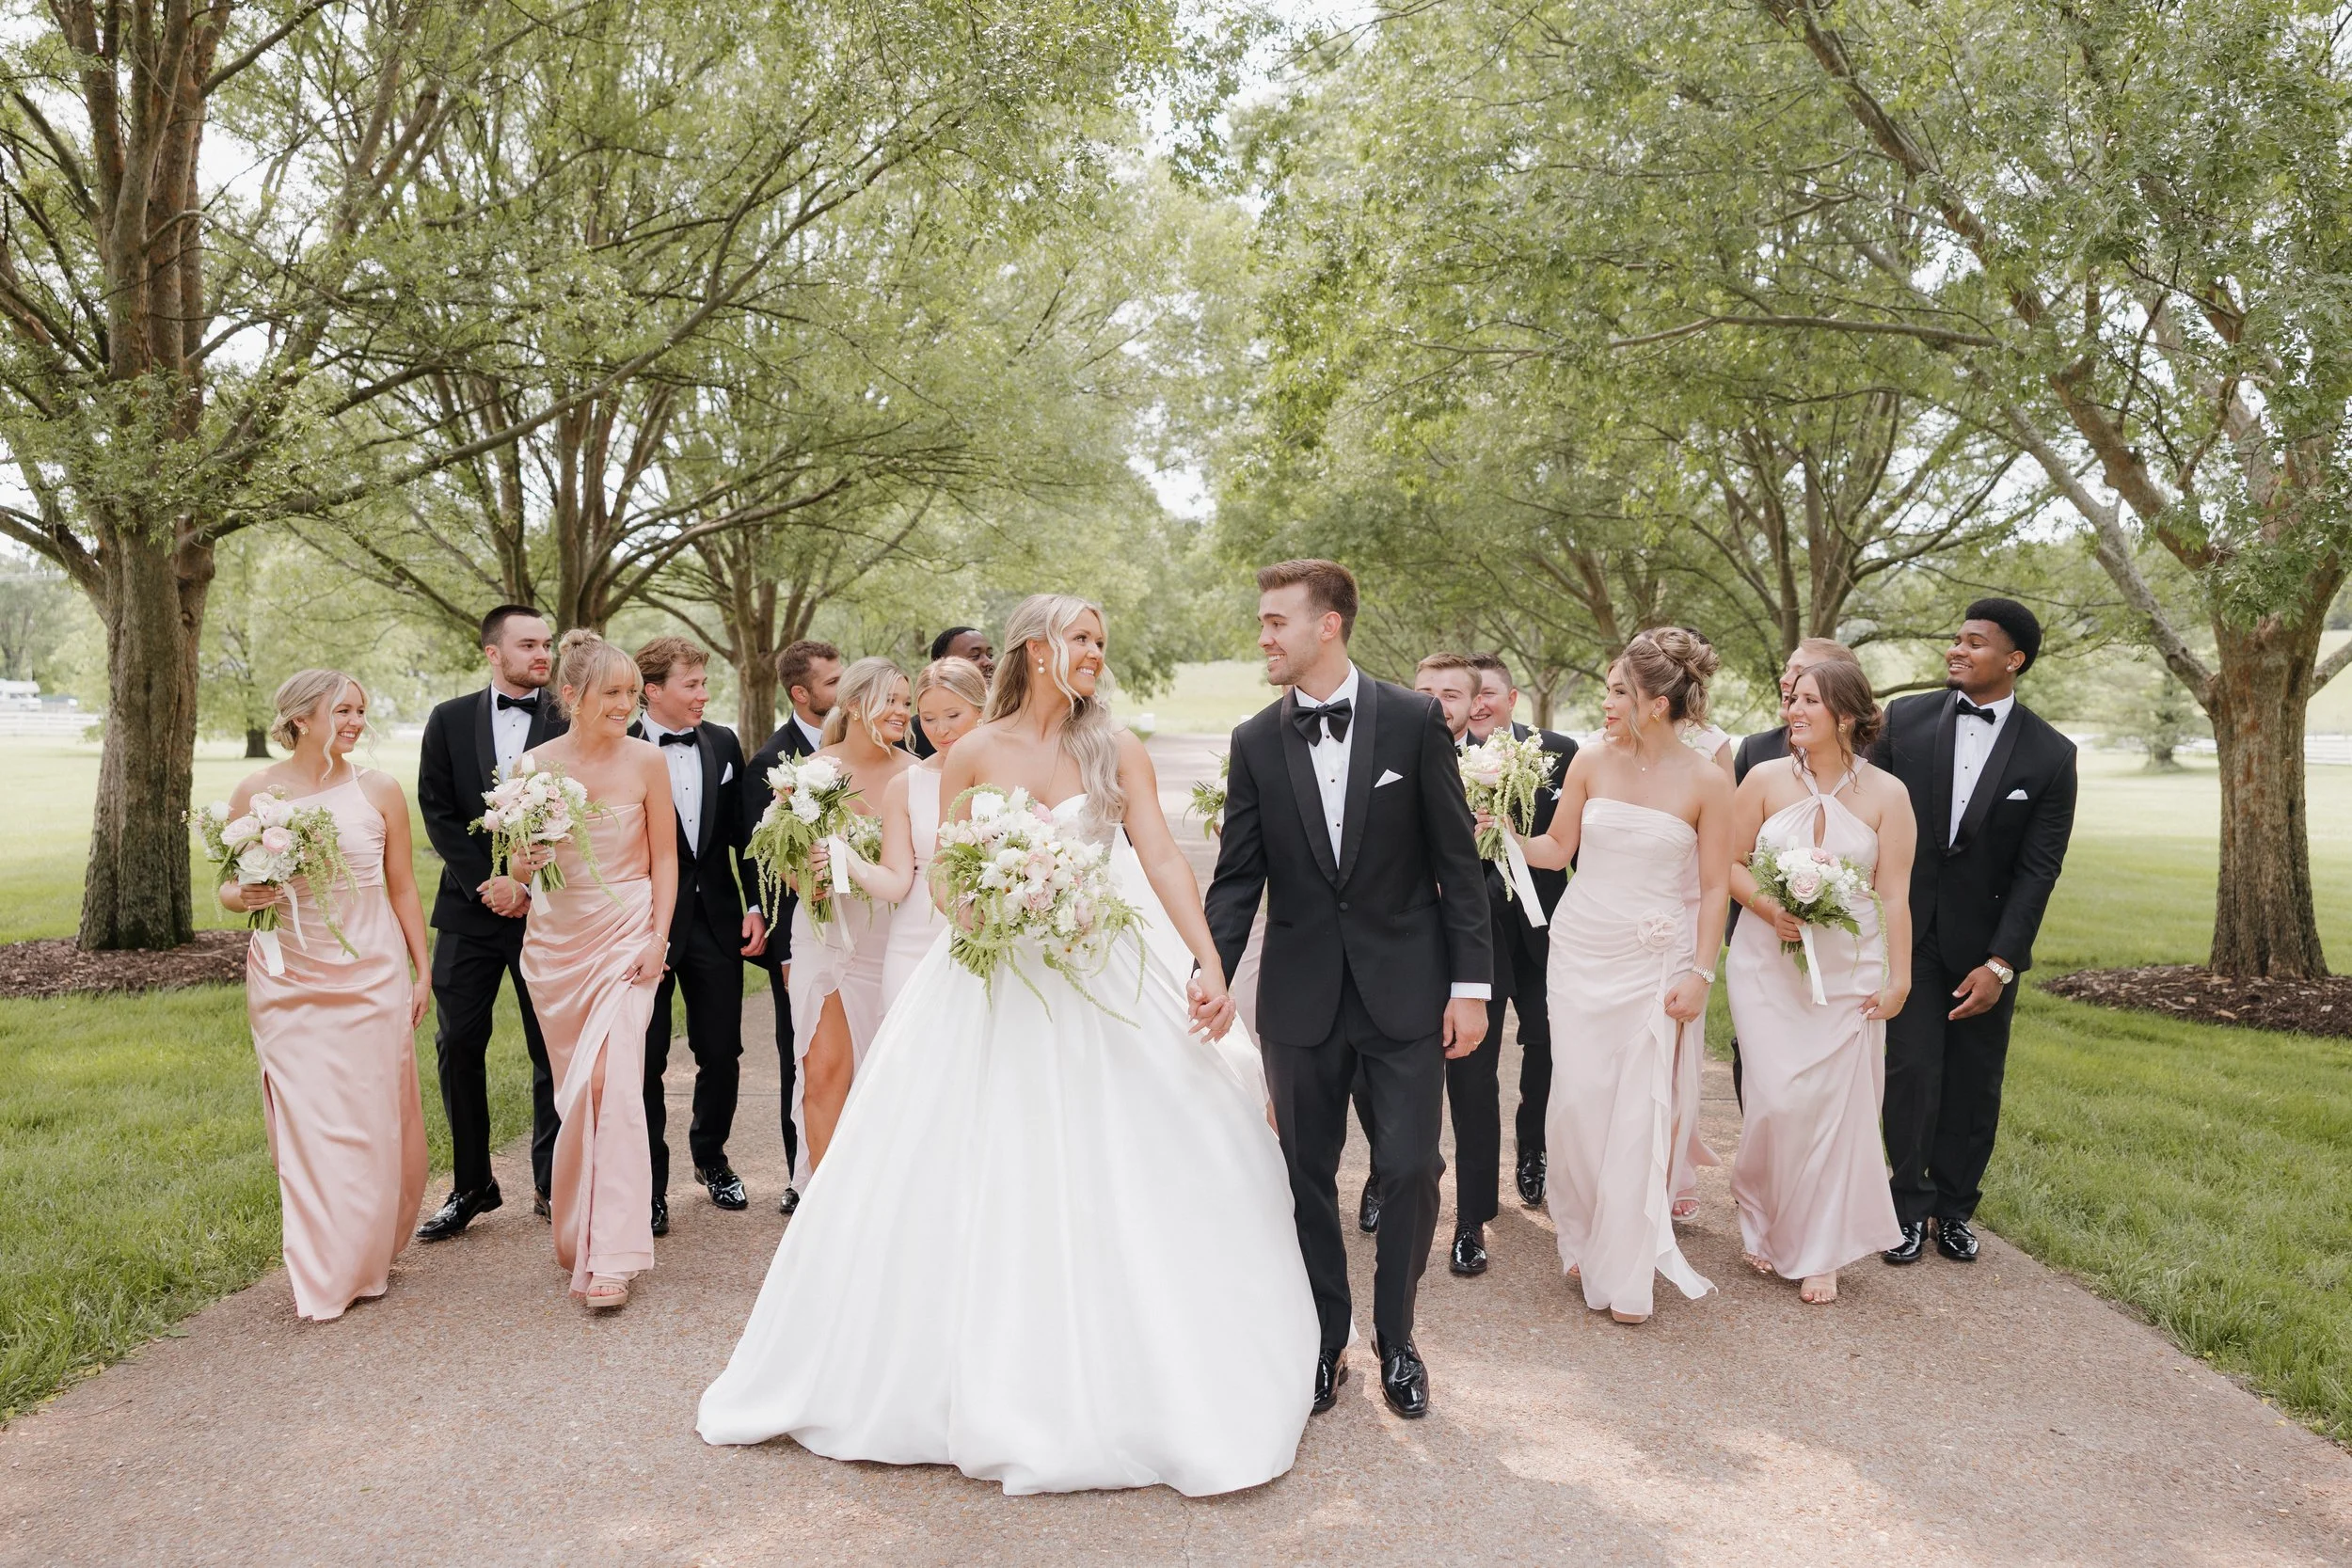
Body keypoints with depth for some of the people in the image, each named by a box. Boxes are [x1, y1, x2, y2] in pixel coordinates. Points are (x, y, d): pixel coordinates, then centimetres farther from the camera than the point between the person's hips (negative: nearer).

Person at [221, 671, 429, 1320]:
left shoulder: (378, 790, 1)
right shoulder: (256, 792, -1)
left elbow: (403, 887, 6)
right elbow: (230, 886, 7)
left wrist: (422, 970, 6)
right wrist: (244, 895, -17)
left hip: (371, 975, 0)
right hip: (289, 981, 0)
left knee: (375, 1119, 5)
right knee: (305, 1121, 1)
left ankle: (368, 1259, 24)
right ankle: (321, 1277, 14)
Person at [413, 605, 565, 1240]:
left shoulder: (570, 723, 0)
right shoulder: (449, 721, 6)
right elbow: (437, 812, 1)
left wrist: (528, 886, -11)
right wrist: (488, 883, -9)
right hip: (469, 908, 2)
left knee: (553, 1050, 4)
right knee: (458, 1046, 5)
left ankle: (553, 1183, 16)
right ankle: (471, 1184, 19)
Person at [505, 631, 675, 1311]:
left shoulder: (646, 760, -4)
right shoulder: (535, 765, -1)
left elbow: (665, 856, 0)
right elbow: (519, 861, 7)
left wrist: (658, 936, -8)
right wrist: (523, 865, -16)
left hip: (627, 932, -2)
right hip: (555, 937, 2)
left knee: (608, 1081, -13)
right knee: (573, 1086, 11)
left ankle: (609, 1256, -8)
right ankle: (576, 1230, 30)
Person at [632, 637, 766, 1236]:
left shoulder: (723, 743, 5)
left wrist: (756, 905, 3)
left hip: (717, 922, 4)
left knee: (722, 1054, 11)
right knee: (646, 1060, 6)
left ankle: (710, 1156, 34)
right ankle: (650, 1182, 21)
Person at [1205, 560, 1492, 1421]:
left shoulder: (1414, 720, -5)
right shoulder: (1255, 741, 1)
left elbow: (1456, 858, -3)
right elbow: (1237, 877, 1)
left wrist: (1471, 982, -6)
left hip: (1405, 986, -2)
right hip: (1300, 994, 2)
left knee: (1411, 1169, 2)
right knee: (1309, 1175, 11)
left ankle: (1395, 1339, 25)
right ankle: (1324, 1339, 30)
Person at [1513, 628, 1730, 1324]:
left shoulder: (1705, 781, -8)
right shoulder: (1591, 760, -2)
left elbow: (1715, 886, -4)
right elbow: (1558, 848, 7)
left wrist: (1699, 974, -8)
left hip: (1655, 962, -2)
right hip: (1582, 951, 2)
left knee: (1639, 1110, 2)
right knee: (1578, 1098, 3)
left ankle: (1626, 1269, 17)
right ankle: (1583, 1241, 26)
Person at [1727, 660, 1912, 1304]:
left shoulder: (1887, 794, -1)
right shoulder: (1765, 779, -1)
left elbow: (1894, 894, -1)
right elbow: (1731, 863, 3)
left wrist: (1898, 978, -3)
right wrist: (1768, 907, -15)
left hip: (1848, 971, 0)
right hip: (1767, 963, 0)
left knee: (1836, 1104, 2)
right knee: (1776, 1099, -6)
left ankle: (1818, 1251, 19)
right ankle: (1762, 1222, 21)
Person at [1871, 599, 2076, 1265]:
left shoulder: (2050, 754, -5)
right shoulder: (1904, 719, -3)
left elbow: (2037, 870, -6)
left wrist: (2000, 964, -12)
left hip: (1986, 941, 0)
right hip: (1908, 928, 0)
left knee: (1975, 1083, 10)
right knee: (1912, 1070, -1)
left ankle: (1955, 1209, 25)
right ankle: (1911, 1208, 12)